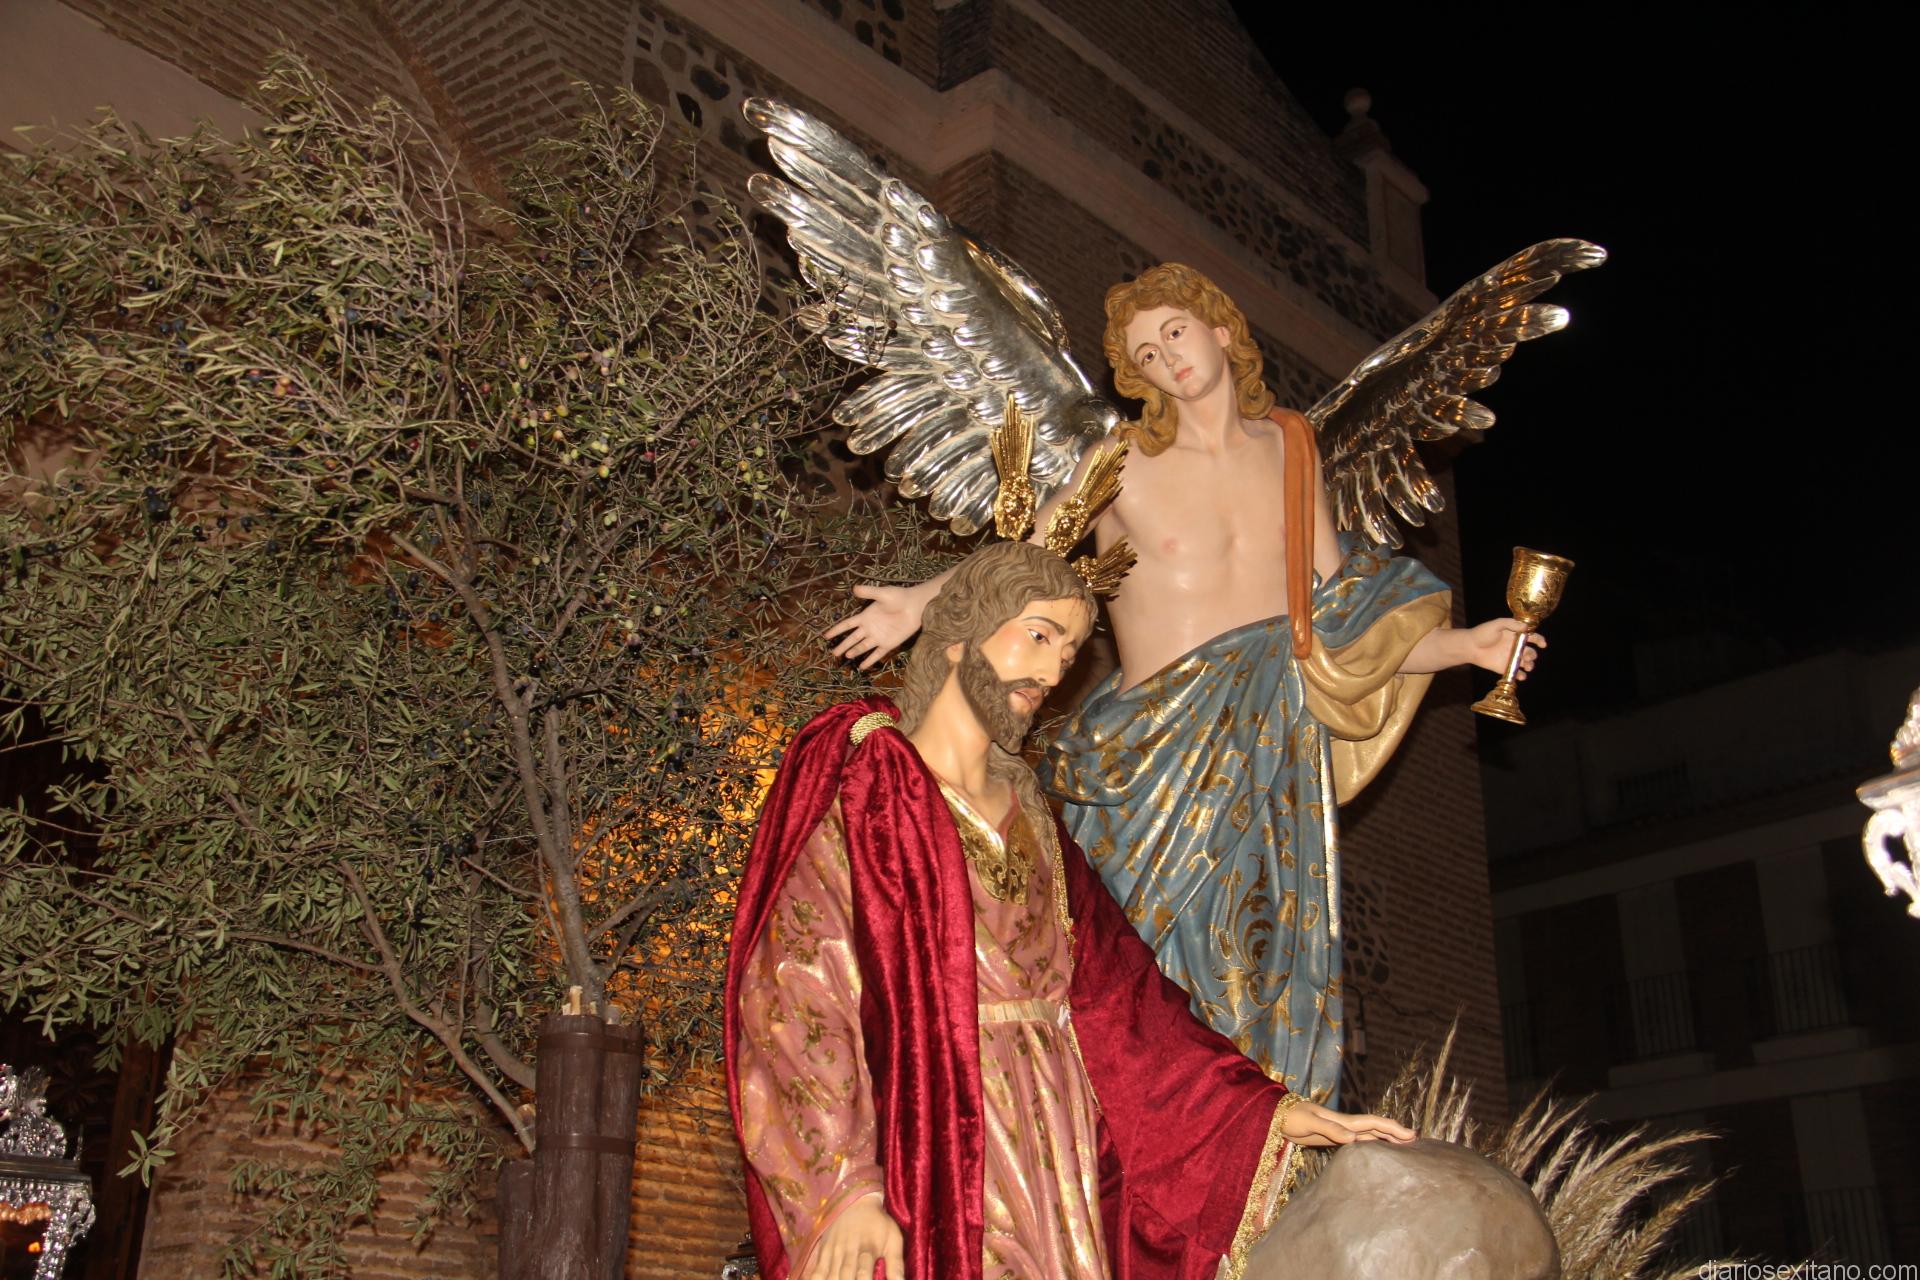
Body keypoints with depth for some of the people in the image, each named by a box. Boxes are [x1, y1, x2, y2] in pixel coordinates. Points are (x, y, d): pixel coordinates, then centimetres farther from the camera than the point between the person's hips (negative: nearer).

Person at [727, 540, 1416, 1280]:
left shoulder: (1027, 819, 15)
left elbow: (1112, 990, 12)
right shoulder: (852, 784, -3)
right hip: (923, 1158, -5)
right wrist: (845, 1183, -22)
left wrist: (1267, 1109, 5)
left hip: (1049, 1160, 5)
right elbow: (794, 999, -12)